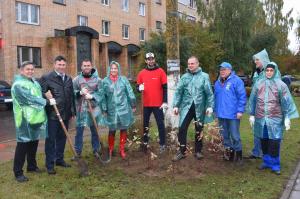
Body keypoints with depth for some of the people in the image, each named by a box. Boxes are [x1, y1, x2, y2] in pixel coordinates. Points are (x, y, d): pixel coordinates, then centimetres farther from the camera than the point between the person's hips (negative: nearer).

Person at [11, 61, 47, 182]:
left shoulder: (35, 82, 16)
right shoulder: (18, 84, -13)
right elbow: (29, 98, -22)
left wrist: (47, 95, 8)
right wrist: (45, 101, -18)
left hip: (36, 117, 9)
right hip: (25, 119, -8)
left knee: (34, 143, 17)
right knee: (23, 144, -4)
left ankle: (32, 166, 32)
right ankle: (18, 172, 5)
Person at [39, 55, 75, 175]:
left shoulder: (69, 79, 12)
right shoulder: (46, 78, -6)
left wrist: (73, 112, 15)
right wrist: (48, 98, -22)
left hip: (65, 114, 6)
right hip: (52, 114, -5)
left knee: (62, 138, 14)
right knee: (50, 139, 2)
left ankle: (59, 159, 29)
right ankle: (50, 164, 11)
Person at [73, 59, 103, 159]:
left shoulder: (97, 79, 1)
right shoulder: (76, 79, 2)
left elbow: (101, 93, -4)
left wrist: (92, 96, -20)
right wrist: (80, 92, -18)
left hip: (94, 109, 0)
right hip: (80, 109, 0)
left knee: (94, 130, 11)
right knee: (79, 131, 5)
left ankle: (96, 150, 25)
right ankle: (77, 152, 18)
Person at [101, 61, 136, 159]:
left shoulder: (123, 79, 0)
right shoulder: (105, 81, 0)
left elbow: (130, 93, 3)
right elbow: (103, 96, 1)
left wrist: (133, 105, 4)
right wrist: (104, 109, -1)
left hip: (124, 109, 1)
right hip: (111, 110, 0)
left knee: (123, 129, 7)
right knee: (112, 130, 6)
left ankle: (122, 149, 21)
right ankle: (110, 150, 24)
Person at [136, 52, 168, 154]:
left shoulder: (160, 71, -3)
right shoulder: (142, 73, 6)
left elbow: (165, 87, -4)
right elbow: (138, 86, 12)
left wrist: (165, 102, -11)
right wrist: (140, 88, -13)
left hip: (158, 104, -3)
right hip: (146, 104, 4)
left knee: (160, 124, 2)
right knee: (145, 124, 12)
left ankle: (162, 145, 11)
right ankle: (145, 143, 26)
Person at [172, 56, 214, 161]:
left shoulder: (204, 76, -2)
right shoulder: (184, 77, 5)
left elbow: (209, 93, -5)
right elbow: (178, 91, 3)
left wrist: (210, 106, -13)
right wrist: (176, 105, -4)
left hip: (199, 107, -1)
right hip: (186, 107, 1)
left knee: (199, 130, 12)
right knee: (182, 129, -4)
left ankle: (198, 151, 27)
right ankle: (181, 151, 10)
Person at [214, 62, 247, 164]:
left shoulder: (236, 81, -8)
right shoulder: (217, 82, 14)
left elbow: (242, 96, -12)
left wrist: (240, 110, -16)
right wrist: (215, 110, 18)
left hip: (233, 114, -6)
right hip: (221, 114, 7)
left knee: (235, 135, 0)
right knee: (225, 135, 15)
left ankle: (238, 154, 16)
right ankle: (228, 151, 29)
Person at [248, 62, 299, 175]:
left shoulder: (281, 85, -2)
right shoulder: (258, 84, 5)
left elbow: (286, 102, -2)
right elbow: (252, 100, 10)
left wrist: (287, 118, -6)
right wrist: (252, 115, 10)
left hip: (275, 119, -2)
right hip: (260, 119, 3)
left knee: (274, 143, -3)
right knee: (264, 142, 10)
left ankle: (274, 164, 13)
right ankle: (266, 162, 26)